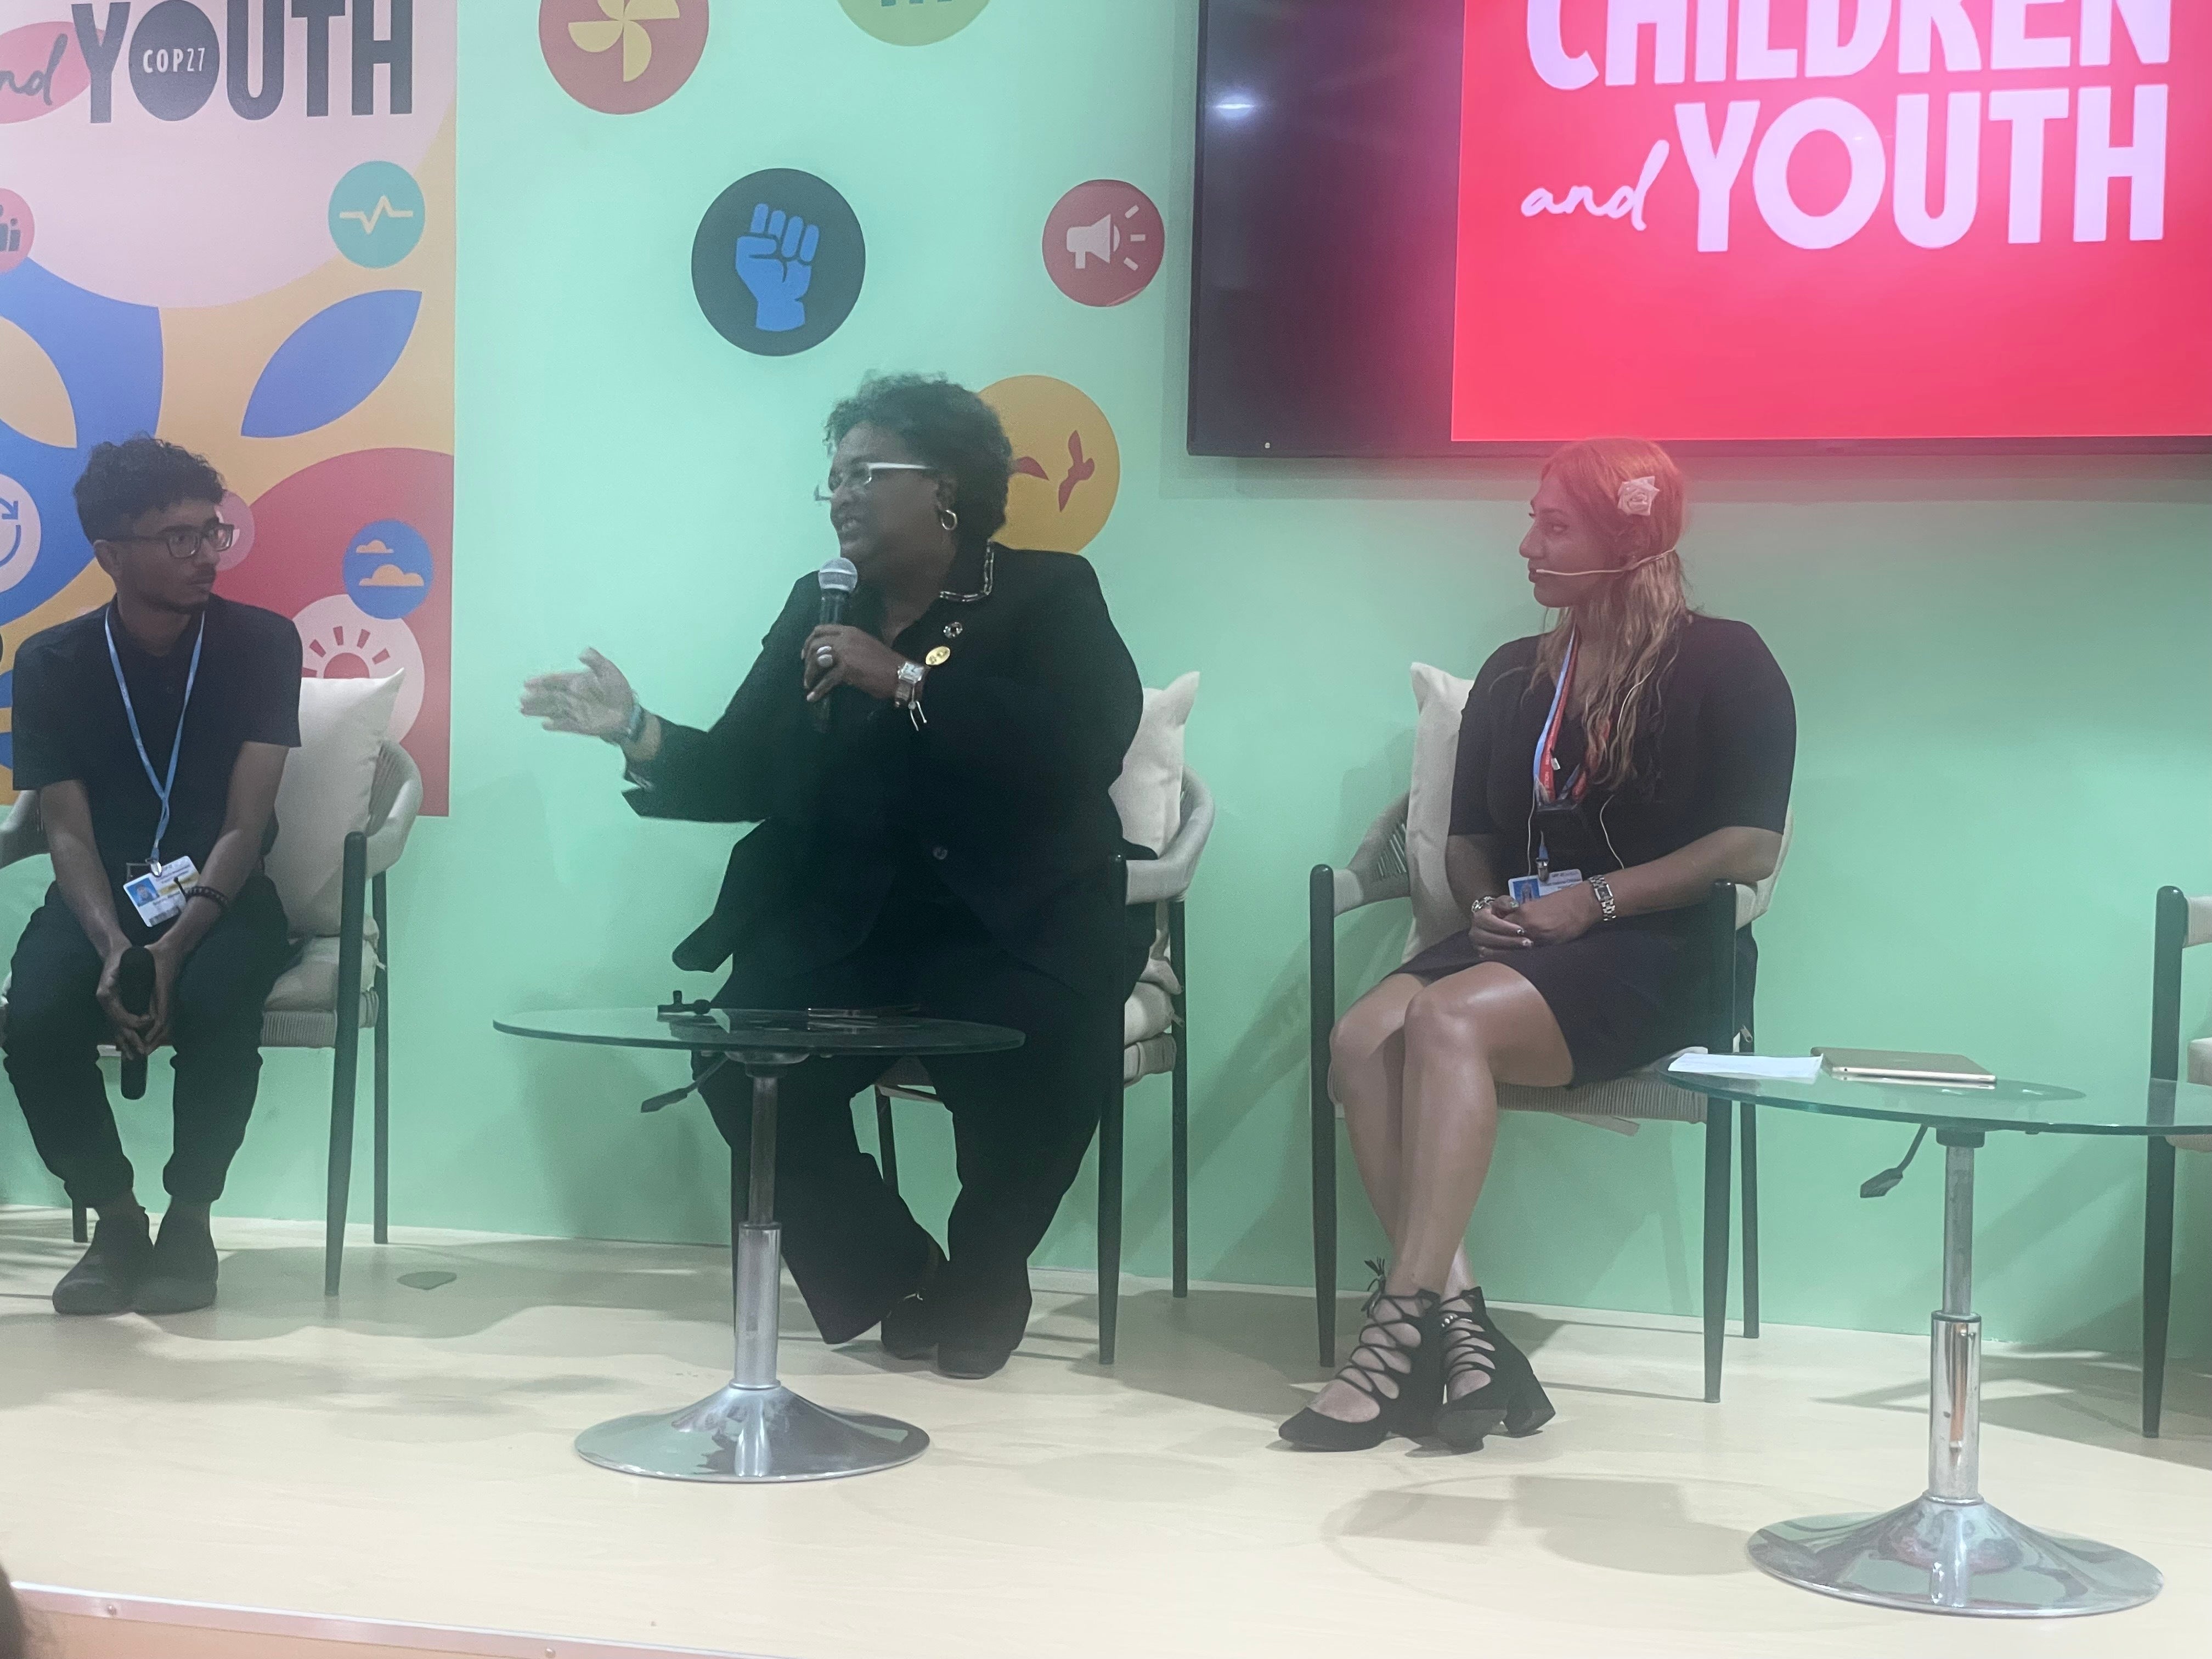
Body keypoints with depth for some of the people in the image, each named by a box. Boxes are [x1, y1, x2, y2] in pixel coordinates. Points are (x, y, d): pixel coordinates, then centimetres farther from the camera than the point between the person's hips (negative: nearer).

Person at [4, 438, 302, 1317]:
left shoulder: (261, 642, -8)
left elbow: (244, 827, -13)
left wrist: (175, 947, -28)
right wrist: (112, 946, -28)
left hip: (222, 896, -2)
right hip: (102, 897, 2)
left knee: (216, 1007, -34)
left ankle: (189, 1219, -10)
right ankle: (115, 1219, -4)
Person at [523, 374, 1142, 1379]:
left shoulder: (1049, 596, 1)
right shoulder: (817, 607, 14)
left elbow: (1087, 750, -19)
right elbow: (741, 775, 8)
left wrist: (906, 679, -20)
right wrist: (637, 731, -11)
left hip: (1010, 923, -3)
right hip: (842, 922, 4)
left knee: (1034, 1059, -32)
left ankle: (983, 1282, 1)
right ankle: (893, 1274, 5)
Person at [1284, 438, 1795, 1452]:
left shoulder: (1722, 664, 2)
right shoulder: (1513, 675, 19)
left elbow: (1751, 844, -7)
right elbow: (1468, 837, 22)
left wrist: (1596, 899, -15)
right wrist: (1485, 904, -1)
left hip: (1650, 956, -5)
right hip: (1517, 945, 6)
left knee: (1450, 1021, -34)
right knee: (1362, 1038, -26)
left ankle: (1402, 1329, -34)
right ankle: (1460, 1331, -30)